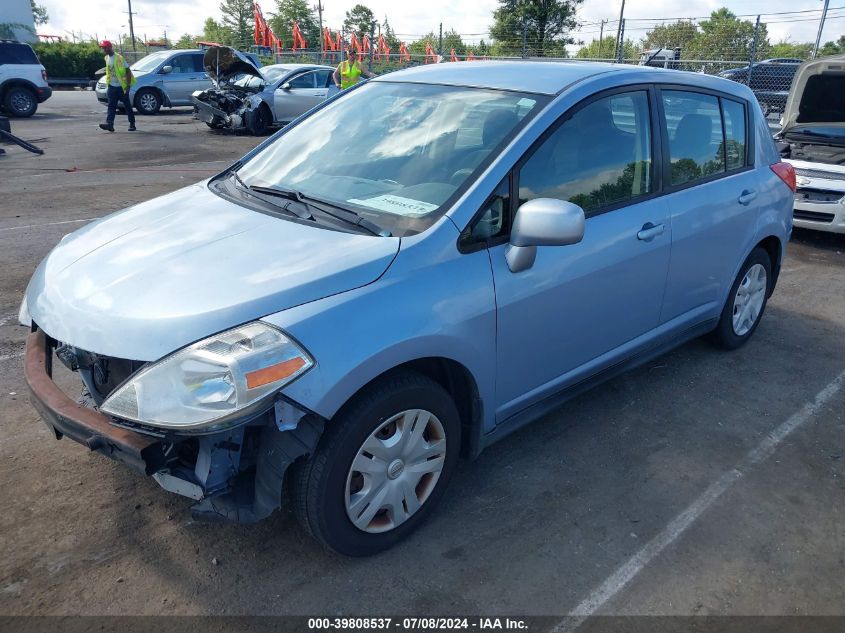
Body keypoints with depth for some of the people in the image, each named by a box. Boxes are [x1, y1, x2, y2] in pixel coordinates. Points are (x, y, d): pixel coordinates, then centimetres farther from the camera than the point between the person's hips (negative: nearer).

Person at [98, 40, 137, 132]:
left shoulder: (119, 58, -13)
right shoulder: (107, 58, 9)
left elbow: (128, 71, -13)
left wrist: (128, 85, -17)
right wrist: (108, 83, 19)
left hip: (122, 86, -6)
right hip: (112, 86, 6)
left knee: (127, 105, 5)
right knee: (111, 105, -4)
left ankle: (132, 124, 15)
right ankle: (109, 123, -11)